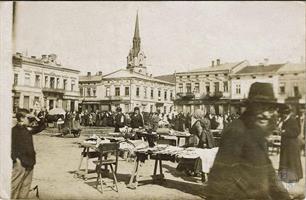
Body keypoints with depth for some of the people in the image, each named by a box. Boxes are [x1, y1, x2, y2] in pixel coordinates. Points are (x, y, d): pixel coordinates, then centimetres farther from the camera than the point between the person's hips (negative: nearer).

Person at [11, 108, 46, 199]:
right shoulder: (14, 130, -8)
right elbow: (12, 147, -14)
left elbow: (42, 126, 22)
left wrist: (35, 118, 8)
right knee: (14, 186, -2)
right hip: (20, 164, -7)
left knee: (26, 187, 13)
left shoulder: (28, 129, 12)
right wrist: (16, 159, -20)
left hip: (29, 164, 7)